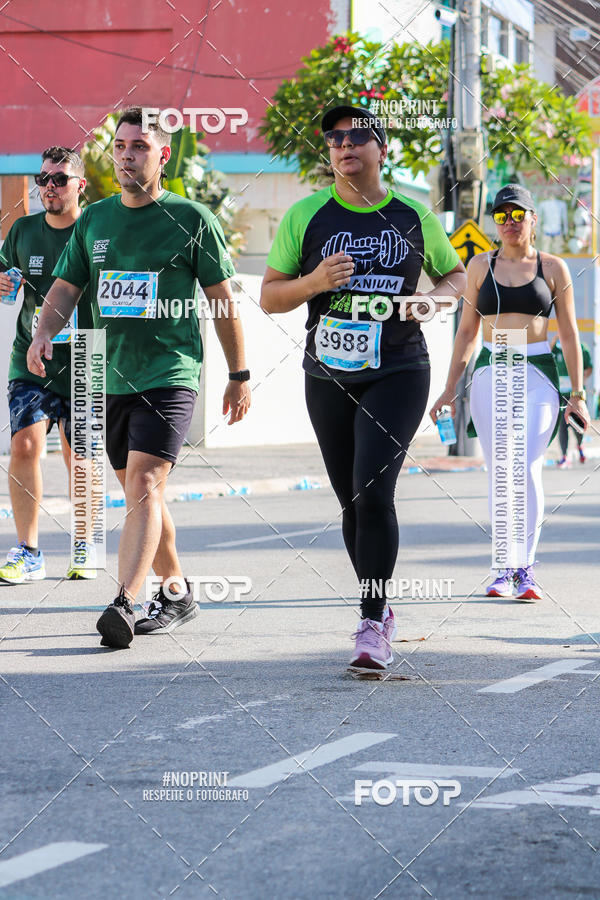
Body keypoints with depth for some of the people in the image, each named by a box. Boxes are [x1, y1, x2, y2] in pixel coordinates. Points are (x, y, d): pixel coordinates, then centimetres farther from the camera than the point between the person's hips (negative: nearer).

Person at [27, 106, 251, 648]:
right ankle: (176, 593, 29)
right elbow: (65, 287, 12)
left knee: (144, 487, -19)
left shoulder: (192, 219, -2)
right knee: (140, 492, 13)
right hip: (111, 378, 6)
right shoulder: (94, 220, 11)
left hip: (171, 375, -6)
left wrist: (239, 374, 6)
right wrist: (44, 333, -9)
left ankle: (124, 604, -28)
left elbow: (223, 299, 3)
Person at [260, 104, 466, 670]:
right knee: (352, 504, 9)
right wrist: (313, 282, -16)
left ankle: (372, 625, -12)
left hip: (398, 373, -2)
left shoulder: (415, 218, 3)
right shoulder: (306, 216, 2)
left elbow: (454, 273, 18)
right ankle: (378, 608, 28)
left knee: (373, 491, -18)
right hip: (329, 378, 2)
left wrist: (436, 298, -4)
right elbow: (269, 297, 4)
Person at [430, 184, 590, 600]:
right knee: (498, 472, 2)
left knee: (526, 468, -16)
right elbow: (467, 333, 13)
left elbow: (569, 334, 7)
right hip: (490, 374, 2)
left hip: (538, 375, -2)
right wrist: (450, 389, 9)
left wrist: (578, 394, 3)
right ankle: (504, 568, 9)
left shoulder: (552, 268, 5)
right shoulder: (481, 266, 9)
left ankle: (526, 567, -12)